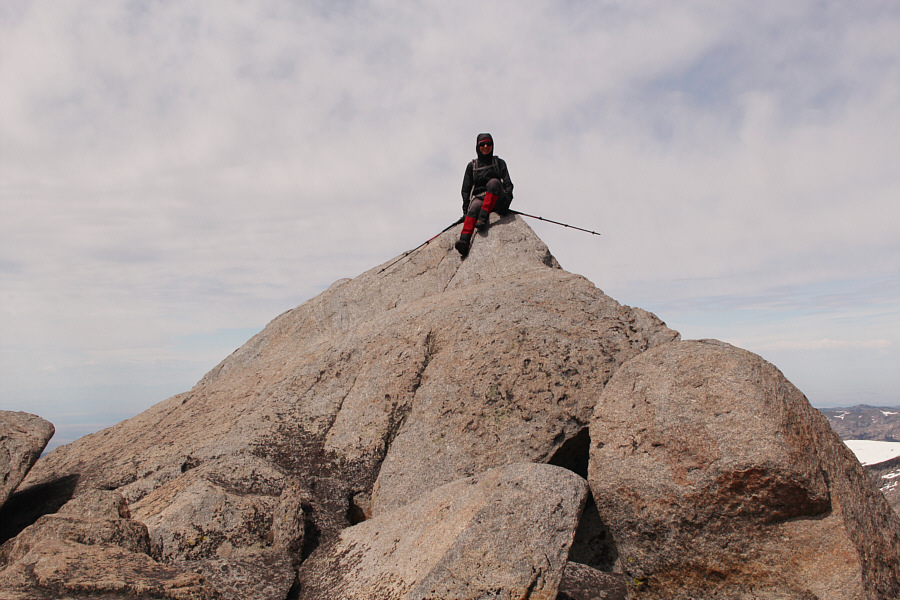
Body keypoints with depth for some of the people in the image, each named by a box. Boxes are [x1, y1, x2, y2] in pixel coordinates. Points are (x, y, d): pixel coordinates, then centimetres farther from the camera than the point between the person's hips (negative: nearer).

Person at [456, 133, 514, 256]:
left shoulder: (499, 162, 21)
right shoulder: (472, 166, 22)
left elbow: (507, 184, 10)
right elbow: (466, 189, 16)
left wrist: (506, 200, -11)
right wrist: (466, 209, 0)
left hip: (496, 200, 0)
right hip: (478, 197, 0)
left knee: (494, 182, -33)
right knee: (475, 207, -37)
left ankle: (483, 217, -47)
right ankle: (464, 241, -60)